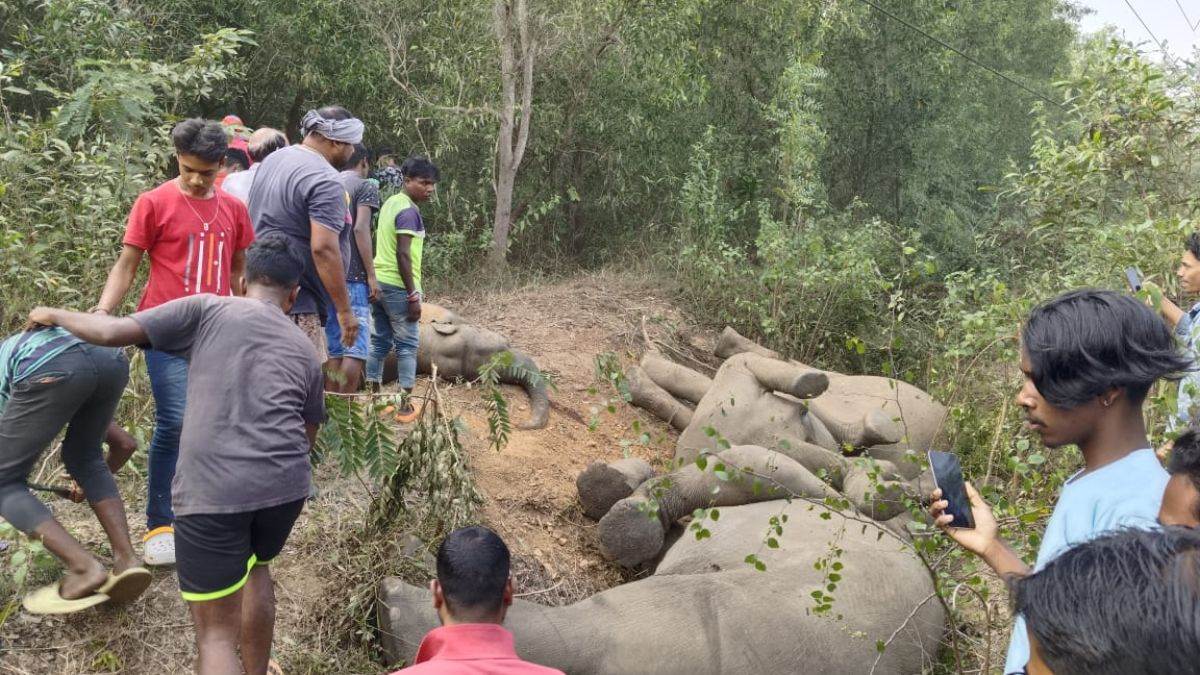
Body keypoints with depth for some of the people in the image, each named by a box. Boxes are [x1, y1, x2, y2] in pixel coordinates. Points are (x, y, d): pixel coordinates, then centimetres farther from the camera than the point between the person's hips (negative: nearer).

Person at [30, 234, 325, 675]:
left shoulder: (208, 310, 9)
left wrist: (55, 316, 23)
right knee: (255, 566, 34)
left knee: (216, 635, 6)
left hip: (213, 490, -4)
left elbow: (112, 333, 4)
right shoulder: (305, 350, 20)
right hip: (286, 485, 4)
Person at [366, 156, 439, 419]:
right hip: (398, 286, -8)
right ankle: (405, 405, 6)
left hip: (378, 281, 8)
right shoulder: (409, 211, -15)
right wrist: (413, 295, -18)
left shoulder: (391, 203, 13)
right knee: (406, 345, 1)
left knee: (379, 342, 14)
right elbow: (403, 254, -21)